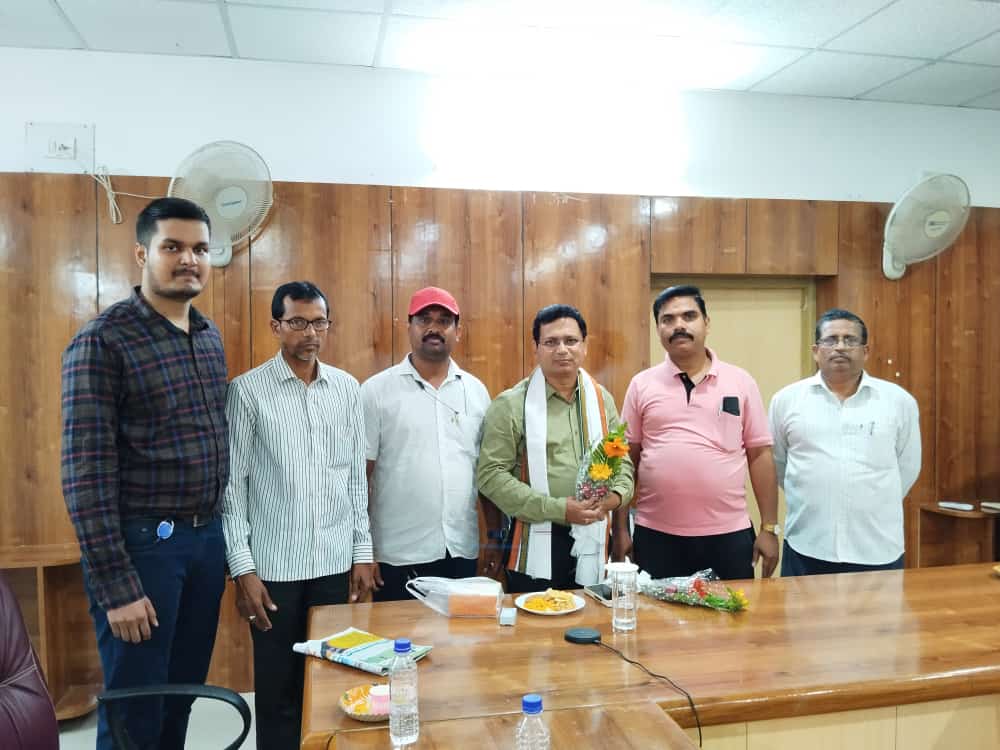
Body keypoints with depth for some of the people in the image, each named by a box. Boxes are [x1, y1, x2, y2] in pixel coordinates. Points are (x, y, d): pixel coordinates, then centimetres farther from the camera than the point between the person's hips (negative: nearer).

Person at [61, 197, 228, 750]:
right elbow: (86, 471, -16)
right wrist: (115, 586, -17)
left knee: (181, 702, 18)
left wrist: (219, 534, 11)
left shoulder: (210, 336, 9)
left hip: (206, 538, 6)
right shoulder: (102, 341, -13)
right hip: (142, 542, -6)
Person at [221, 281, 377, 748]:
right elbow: (232, 483, -6)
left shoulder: (347, 388, 5)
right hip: (274, 566, -3)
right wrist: (242, 567, -9)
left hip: (336, 562, 3)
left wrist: (362, 550, 6)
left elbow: (356, 477, 9)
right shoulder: (248, 390, -6)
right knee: (278, 689, 10)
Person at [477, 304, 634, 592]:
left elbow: (622, 461, 14)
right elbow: (491, 475, -13)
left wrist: (617, 494, -9)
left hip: (590, 542, 4)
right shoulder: (510, 404, -9)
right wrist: (558, 509, -18)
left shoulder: (601, 399, 8)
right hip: (534, 545, -4)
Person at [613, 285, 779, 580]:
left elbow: (759, 454, 4)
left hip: (729, 534, 0)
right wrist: (620, 529, 1)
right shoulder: (641, 385, 2)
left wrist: (769, 528, 1)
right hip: (656, 535, 0)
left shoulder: (741, 382, 3)